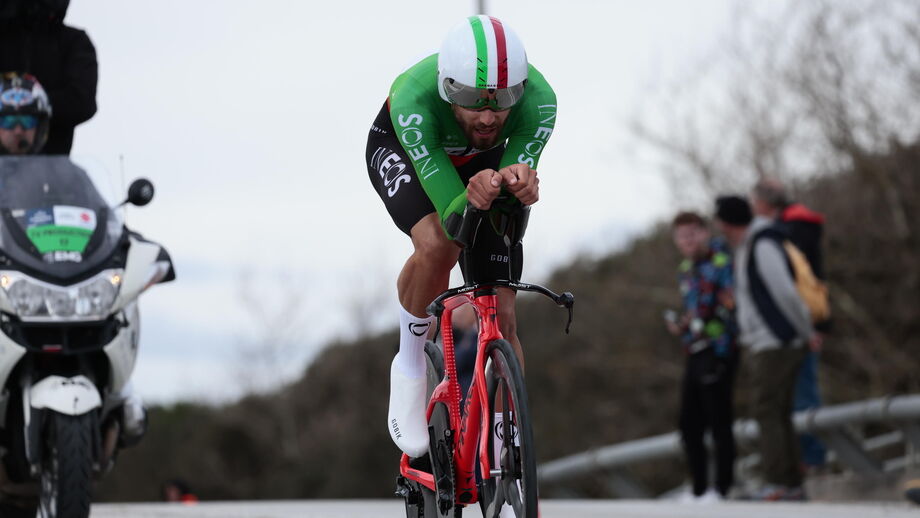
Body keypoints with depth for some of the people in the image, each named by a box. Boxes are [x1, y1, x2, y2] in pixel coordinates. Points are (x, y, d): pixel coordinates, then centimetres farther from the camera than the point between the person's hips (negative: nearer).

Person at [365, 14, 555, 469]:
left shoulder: (538, 100, -37)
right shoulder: (415, 100, -43)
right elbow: (454, 217, -41)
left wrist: (518, 186, -57)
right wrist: (473, 200, -63)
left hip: (485, 161, 3)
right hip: (401, 149, -3)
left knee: (500, 320, -5)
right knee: (436, 245, -36)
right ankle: (410, 368, -9)